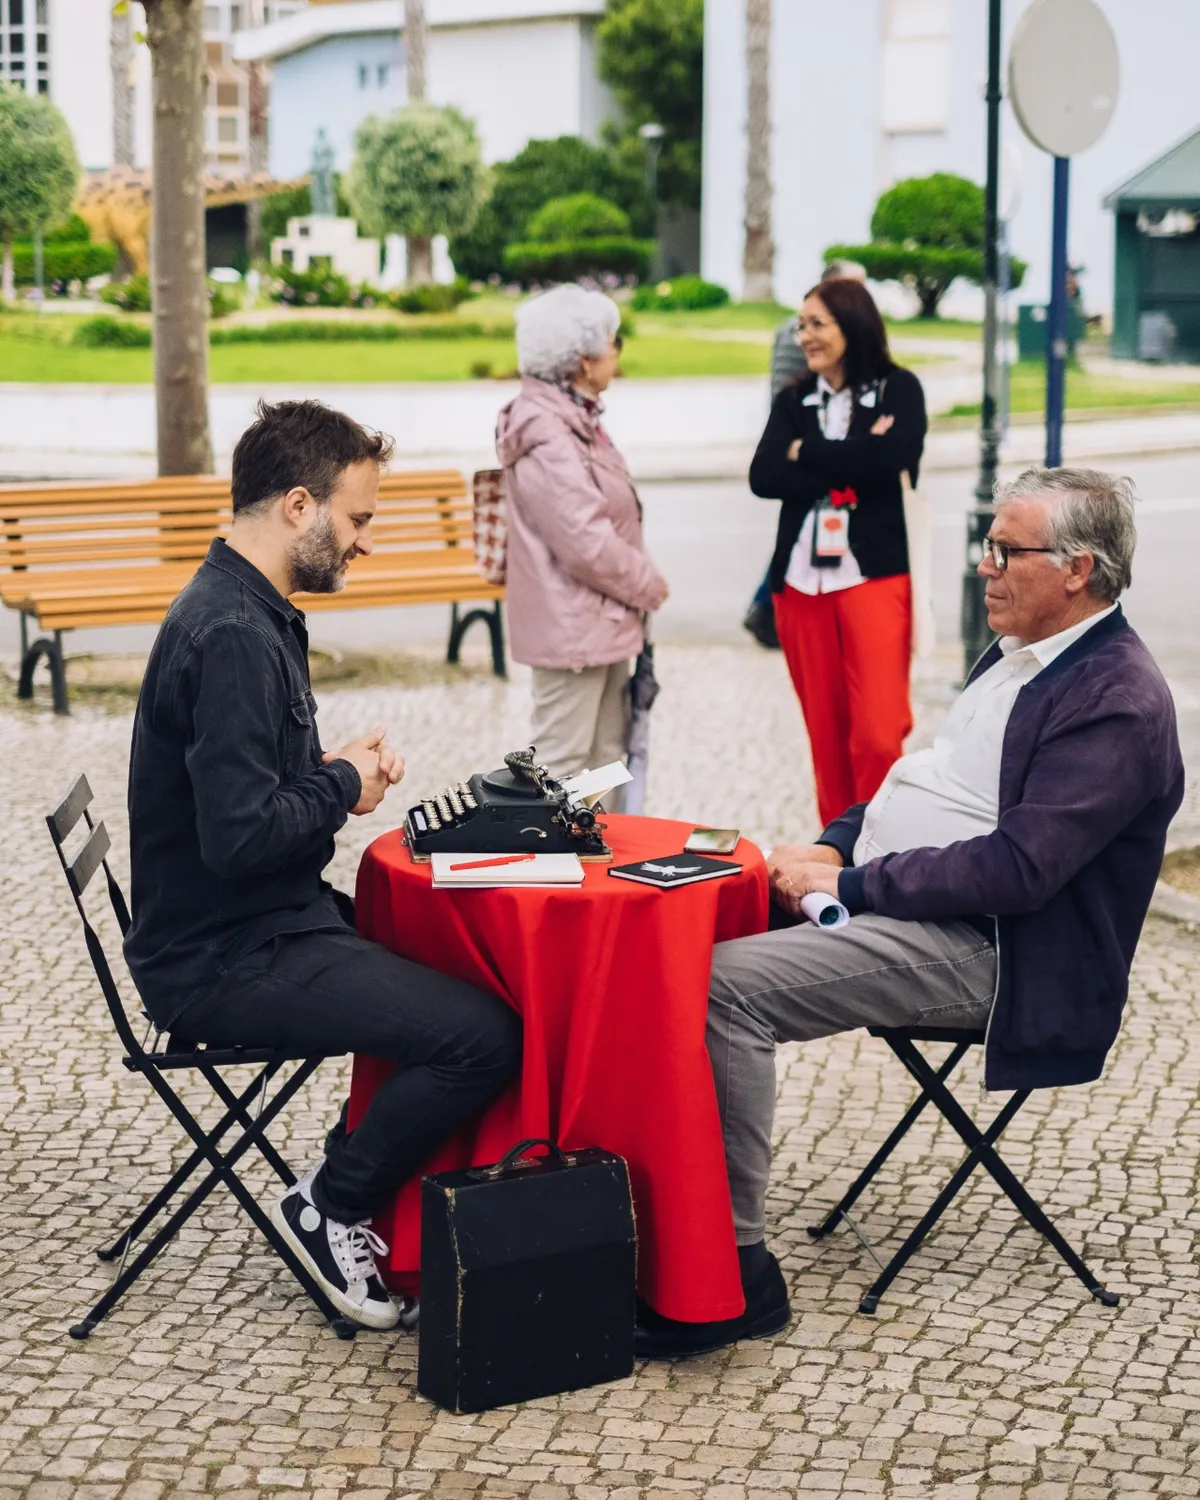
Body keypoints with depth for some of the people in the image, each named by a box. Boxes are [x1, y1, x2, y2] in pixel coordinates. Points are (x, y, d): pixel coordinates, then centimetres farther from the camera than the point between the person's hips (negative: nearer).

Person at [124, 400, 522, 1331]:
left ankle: (361, 1180, 23)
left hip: (256, 929, 11)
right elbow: (239, 836, -29)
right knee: (481, 1035, -19)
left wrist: (338, 769, 4)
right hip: (224, 965, -11)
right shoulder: (233, 636, -23)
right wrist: (343, 786, -12)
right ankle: (330, 1210, 0)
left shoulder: (241, 610, 10)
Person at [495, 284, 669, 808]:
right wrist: (648, 585, -10)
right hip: (572, 624, -11)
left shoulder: (574, 420, 11)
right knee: (561, 764, -2)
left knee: (605, 754, 17)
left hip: (602, 620, 11)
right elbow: (586, 543, -24)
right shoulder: (546, 441, -21)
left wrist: (638, 581, 6)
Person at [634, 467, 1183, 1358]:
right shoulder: (1019, 657, 15)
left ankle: (735, 1265, -17)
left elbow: (1015, 869, -23)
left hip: (975, 945, -10)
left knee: (729, 985, -25)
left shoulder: (1119, 702, -16)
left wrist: (851, 883, -18)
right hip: (887, 899, 10)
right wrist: (835, 847, 5)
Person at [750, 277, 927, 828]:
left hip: (875, 577, -4)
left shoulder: (898, 389, 3)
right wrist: (853, 461, -11)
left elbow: (896, 455, -17)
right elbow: (763, 478, -2)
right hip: (802, 581, 4)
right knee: (826, 737, 7)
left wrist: (805, 453, -6)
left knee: (878, 736, -12)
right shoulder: (794, 401, 13)